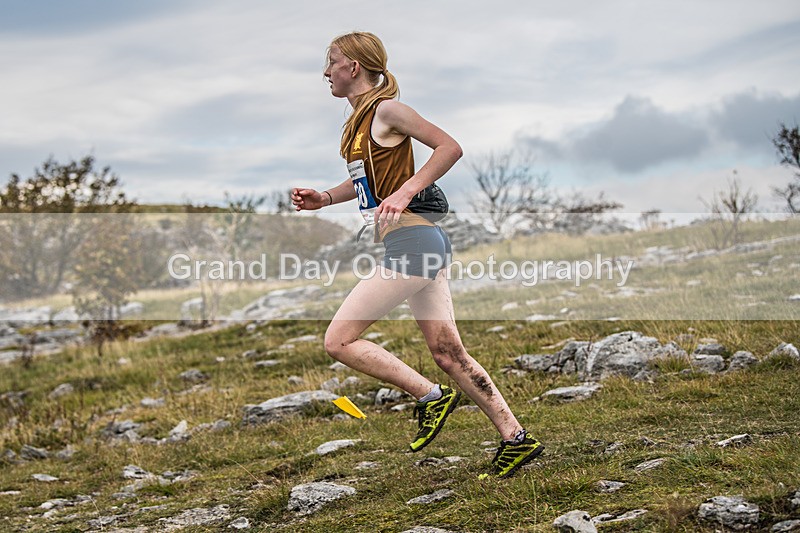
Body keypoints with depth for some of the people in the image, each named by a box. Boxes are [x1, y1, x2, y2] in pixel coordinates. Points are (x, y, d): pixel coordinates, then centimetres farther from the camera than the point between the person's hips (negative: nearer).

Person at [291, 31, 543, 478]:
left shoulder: (386, 109, -9)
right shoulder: (360, 118, 18)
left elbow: (451, 147, -14)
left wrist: (404, 193, -21)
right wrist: (324, 198, 16)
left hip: (411, 241, -10)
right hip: (419, 244, 10)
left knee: (339, 340, -7)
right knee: (448, 353, 10)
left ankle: (432, 397, 0)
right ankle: (516, 438, 14)